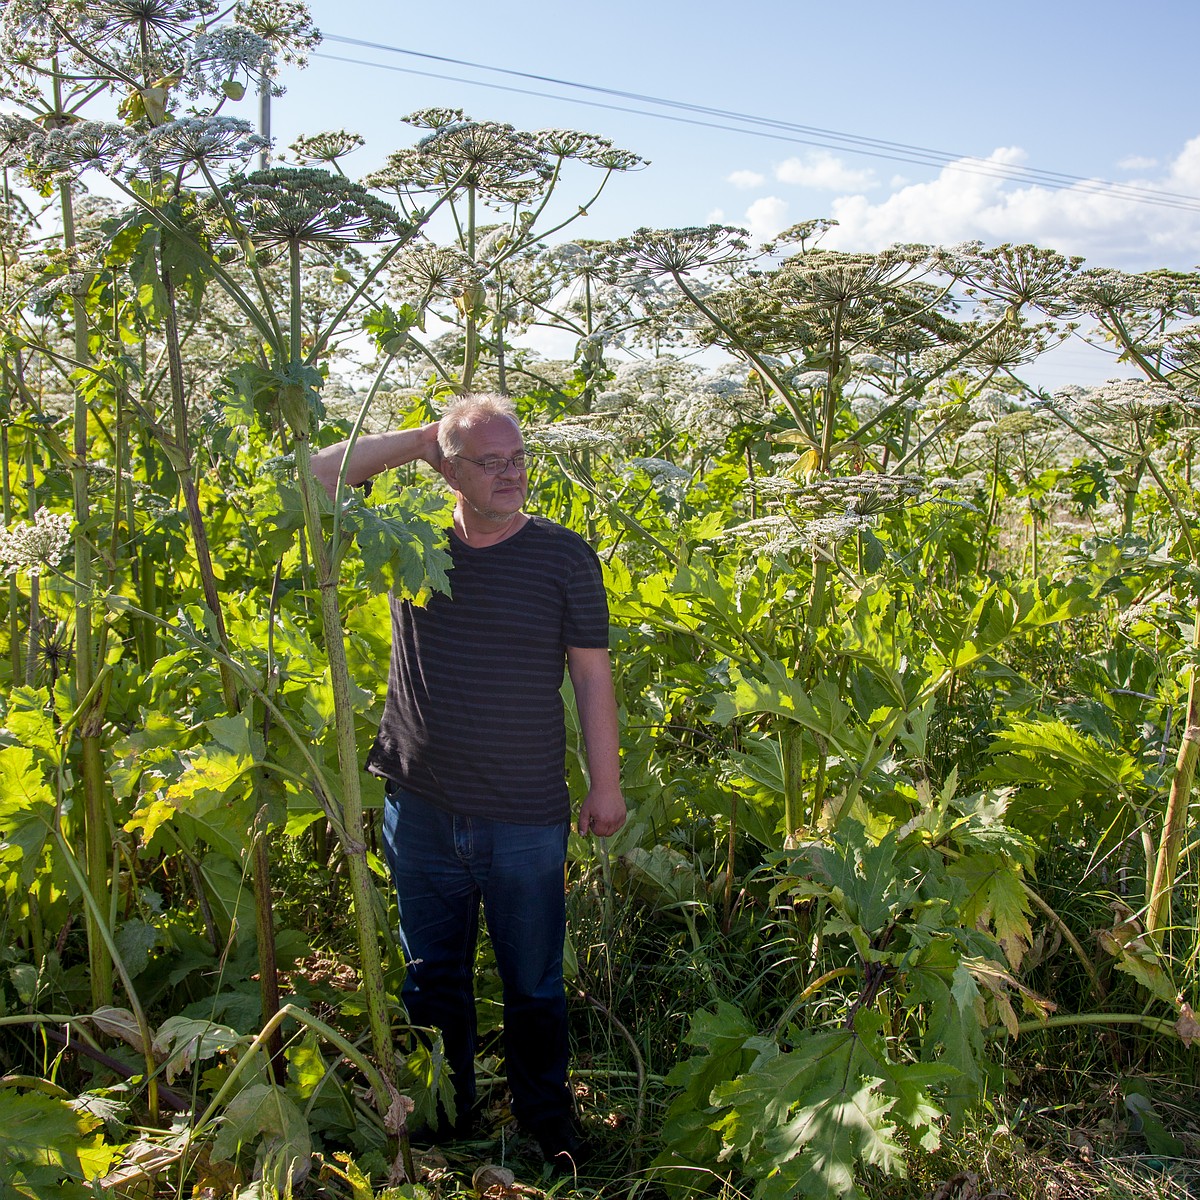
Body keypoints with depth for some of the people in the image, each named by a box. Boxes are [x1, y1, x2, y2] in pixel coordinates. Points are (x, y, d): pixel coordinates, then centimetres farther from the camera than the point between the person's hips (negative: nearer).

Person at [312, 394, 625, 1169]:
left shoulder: (564, 555, -6)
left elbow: (592, 673, -2)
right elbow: (315, 481, 2)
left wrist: (607, 785, -2)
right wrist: (413, 441, -4)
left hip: (527, 823, -2)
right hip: (421, 813, 3)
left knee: (534, 987, 13)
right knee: (433, 979, 19)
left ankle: (549, 1127, 36)